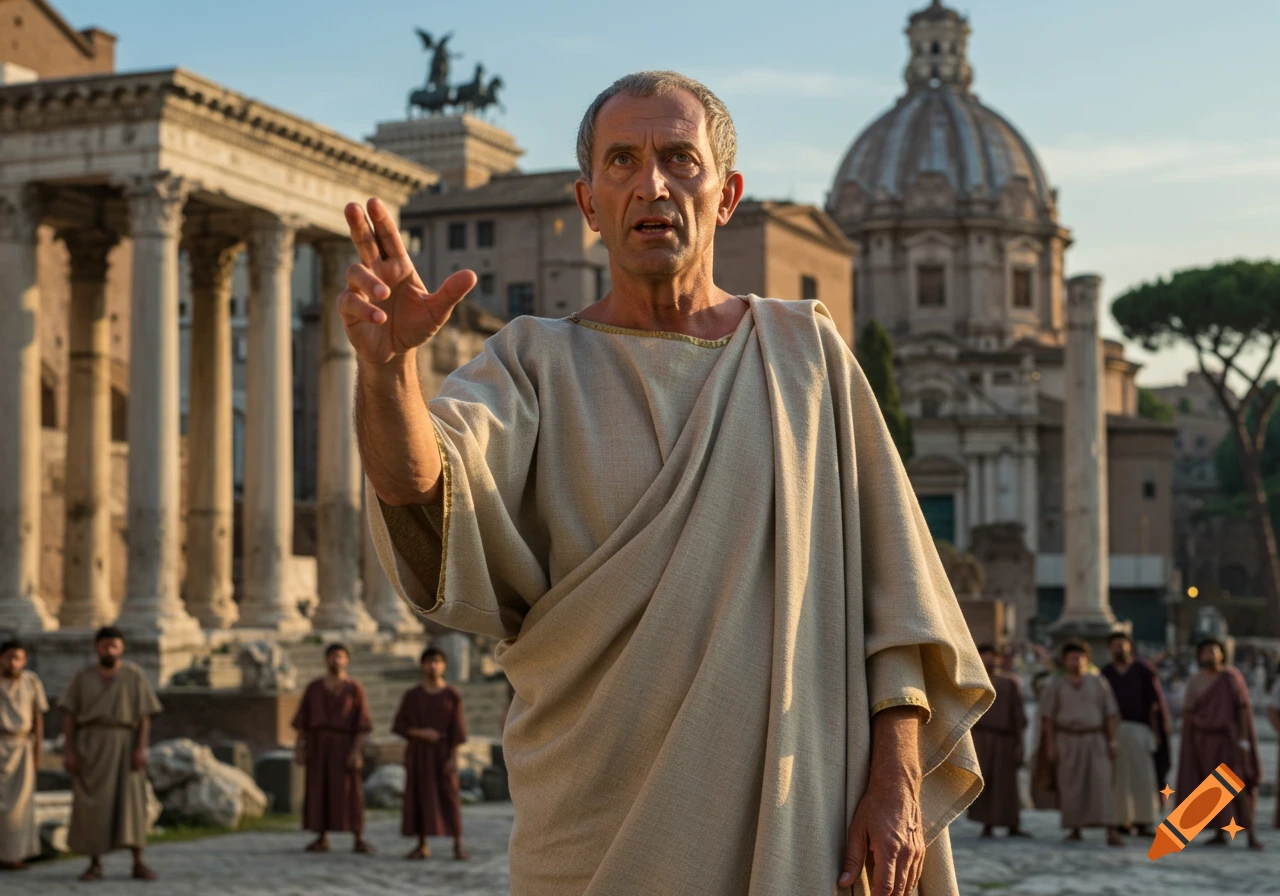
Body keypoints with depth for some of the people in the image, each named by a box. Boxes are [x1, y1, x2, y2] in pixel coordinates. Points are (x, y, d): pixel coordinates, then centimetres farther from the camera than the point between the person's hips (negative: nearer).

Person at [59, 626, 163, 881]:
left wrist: (141, 749, -13)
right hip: (90, 746, 1)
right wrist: (68, 751, -8)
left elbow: (145, 716, -2)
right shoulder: (82, 677, 4)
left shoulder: (135, 676, 0)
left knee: (130, 802, -9)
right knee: (91, 806, -2)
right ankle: (95, 865, 7)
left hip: (124, 746, -1)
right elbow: (68, 716, 1)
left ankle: (138, 864, -6)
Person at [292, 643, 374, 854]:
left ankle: (358, 840, -1)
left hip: (345, 745, -3)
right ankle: (321, 840, 8)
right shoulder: (313, 688, 6)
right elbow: (302, 720, 6)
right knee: (318, 790, 1)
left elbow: (362, 722, -6)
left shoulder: (355, 688, -2)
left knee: (350, 792, -7)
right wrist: (299, 748, -1)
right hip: (318, 744, 3)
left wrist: (356, 750, -16)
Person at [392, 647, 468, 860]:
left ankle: (458, 845, -4)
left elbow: (457, 729, -3)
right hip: (417, 753, 1)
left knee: (449, 796, -7)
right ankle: (422, 846, 7)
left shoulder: (453, 695, -1)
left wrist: (453, 757, -12)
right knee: (418, 796, 0)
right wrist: (420, 733, -17)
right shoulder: (411, 695, 1)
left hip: (443, 752, -1)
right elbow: (398, 726, -1)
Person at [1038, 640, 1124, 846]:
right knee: (1070, 787, 2)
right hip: (1066, 742, 0)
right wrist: (1050, 745, -7)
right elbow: (1047, 717, 1)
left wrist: (1112, 742, -2)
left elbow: (1110, 714, 5)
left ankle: (1111, 832, -19)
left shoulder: (1098, 684, 4)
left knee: (1101, 784, -12)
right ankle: (1075, 829, 16)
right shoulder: (1055, 686, 2)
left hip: (1094, 741, 0)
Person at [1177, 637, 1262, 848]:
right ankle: (1220, 833, 10)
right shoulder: (1194, 681, 5)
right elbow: (1188, 713, 6)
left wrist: (1244, 738, -13)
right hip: (1203, 741, 3)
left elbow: (1244, 707, -6)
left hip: (1228, 738, -3)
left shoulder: (1232, 677, -4)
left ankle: (1252, 835, -12)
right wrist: (1185, 743, -1)